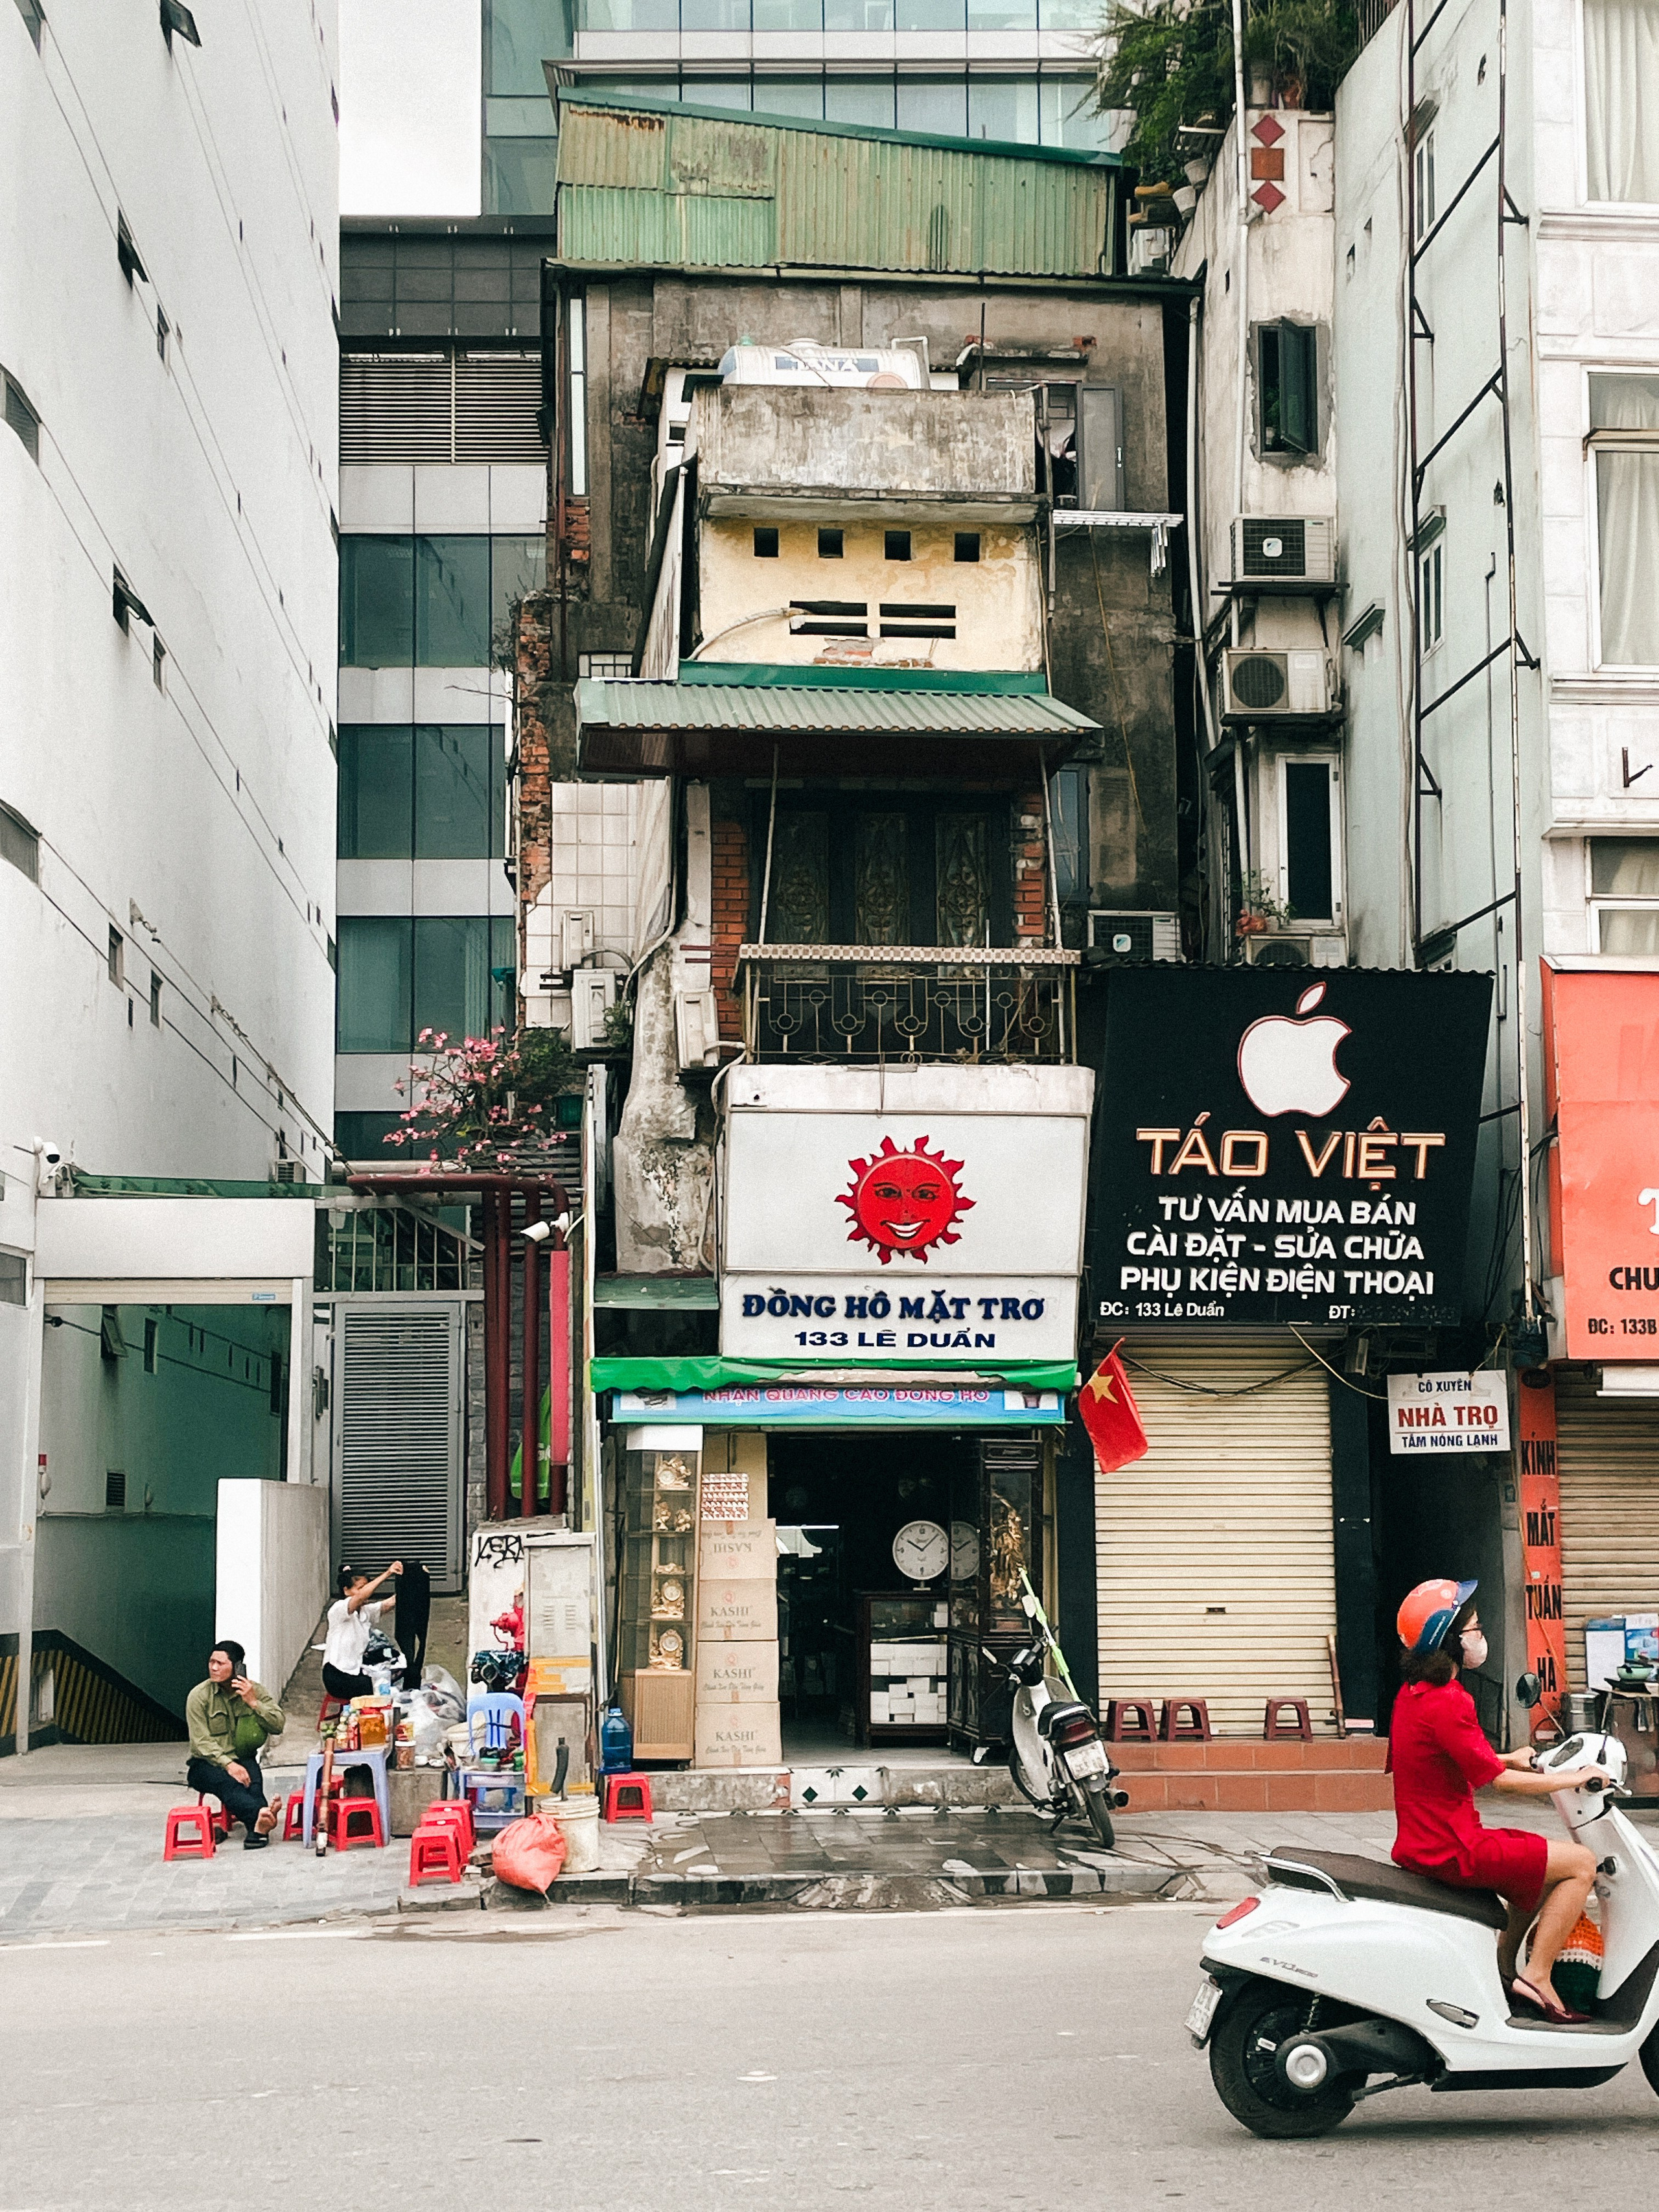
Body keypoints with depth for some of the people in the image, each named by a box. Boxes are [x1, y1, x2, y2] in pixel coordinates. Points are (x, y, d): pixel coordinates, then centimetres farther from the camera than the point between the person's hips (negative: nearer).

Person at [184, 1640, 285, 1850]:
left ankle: (256, 1827, -57)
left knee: (252, 1778, -35)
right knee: (226, 1782, -37)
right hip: (205, 1764, -2)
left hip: (242, 1760, 2)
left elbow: (279, 1726, -5)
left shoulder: (256, 1691, 4)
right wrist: (228, 1764, -26)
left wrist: (254, 1703, -16)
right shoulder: (199, 1696, -2)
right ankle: (261, 1815, -62)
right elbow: (202, 1742, -11)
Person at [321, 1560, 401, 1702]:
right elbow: (361, 1596, -32)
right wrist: (387, 1574, -39)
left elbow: (390, 1603, -8)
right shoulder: (338, 1609, -12)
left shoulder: (367, 1612, 9)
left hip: (357, 1672, 7)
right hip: (338, 1676, -7)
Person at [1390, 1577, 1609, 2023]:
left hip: (1422, 1844, 10)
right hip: (1453, 1850, -10)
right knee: (1581, 1863, -4)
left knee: (1552, 1856, 26)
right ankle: (1536, 1977, -6)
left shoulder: (1413, 1691, 9)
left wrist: (1509, 1757, 20)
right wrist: (1570, 1779, -8)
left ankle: (1505, 1960, 27)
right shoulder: (1447, 1703, -22)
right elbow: (1499, 1781, -19)